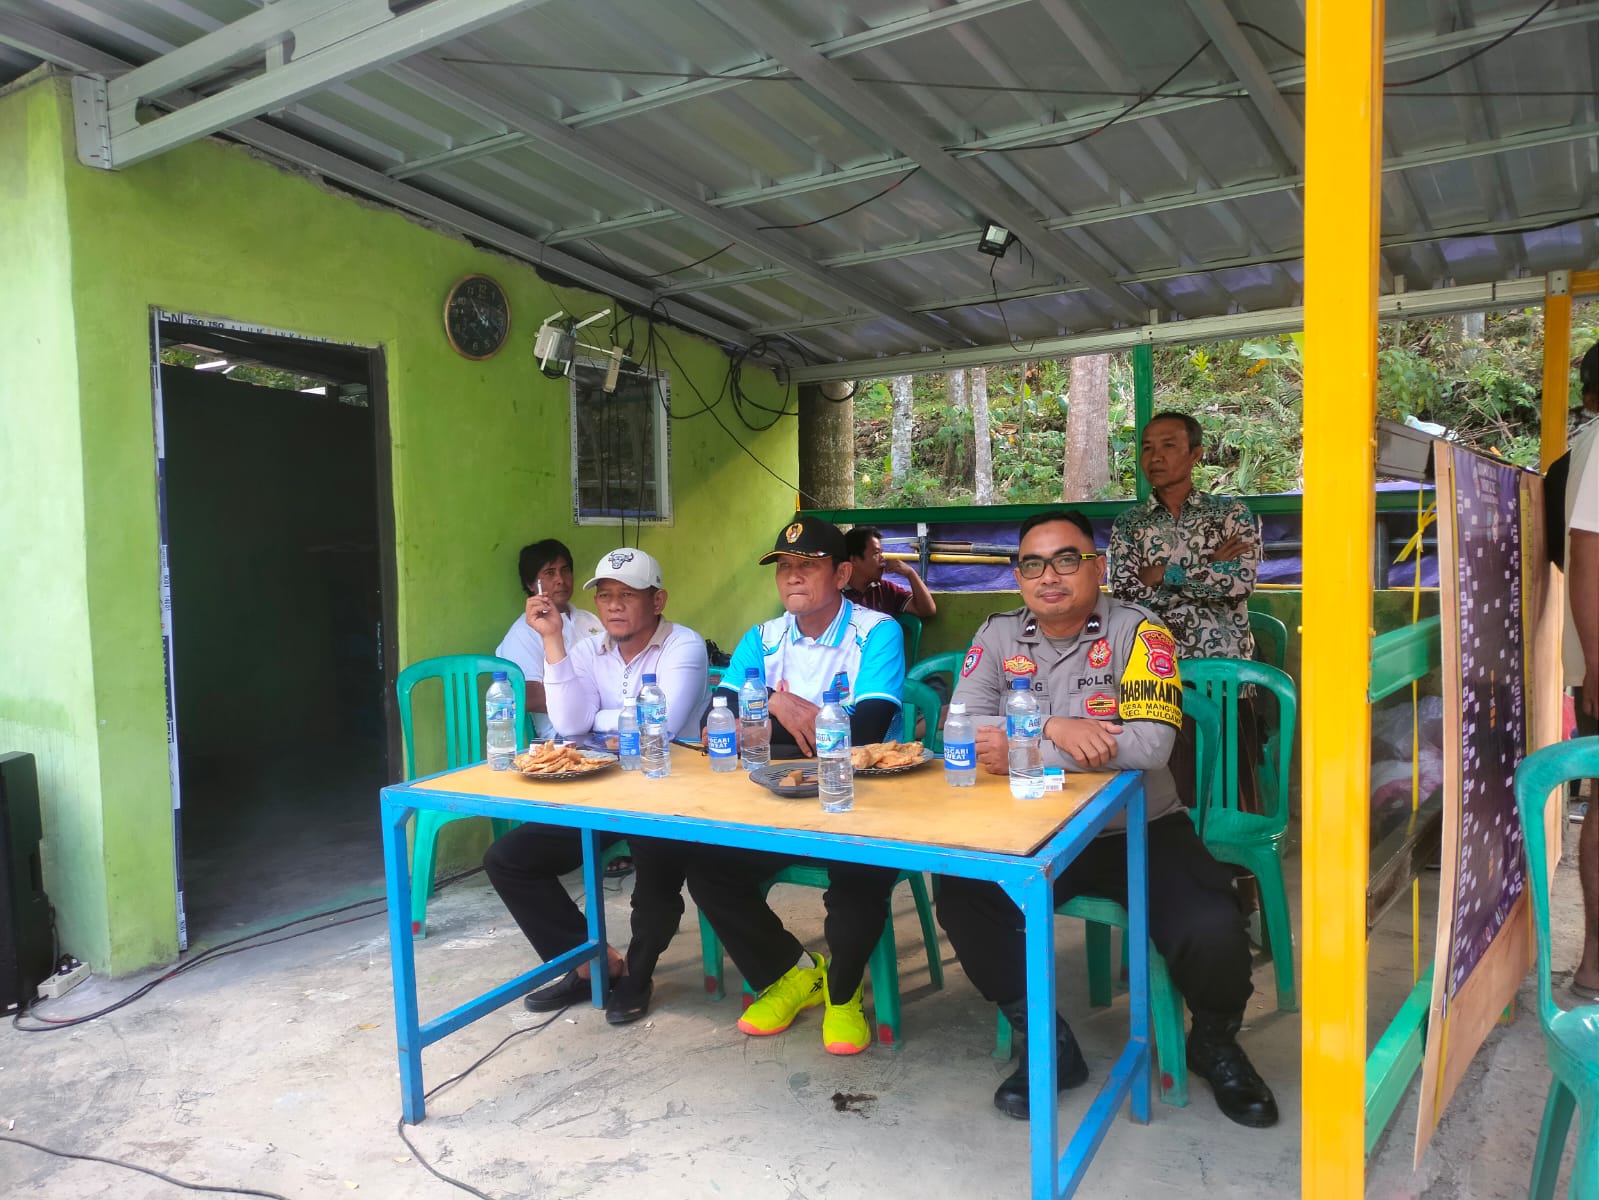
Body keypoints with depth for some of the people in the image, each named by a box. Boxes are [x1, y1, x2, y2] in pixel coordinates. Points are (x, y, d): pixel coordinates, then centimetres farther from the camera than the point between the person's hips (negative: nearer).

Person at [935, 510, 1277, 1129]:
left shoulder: (1138, 632, -9)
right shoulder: (999, 636, 2)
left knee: (1212, 930, -24)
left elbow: (1150, 744, -23)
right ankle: (1047, 1044, 1)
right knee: (960, 893, -21)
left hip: (1140, 830, -2)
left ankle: (1215, 1043, 14)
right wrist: (1052, 728, -24)